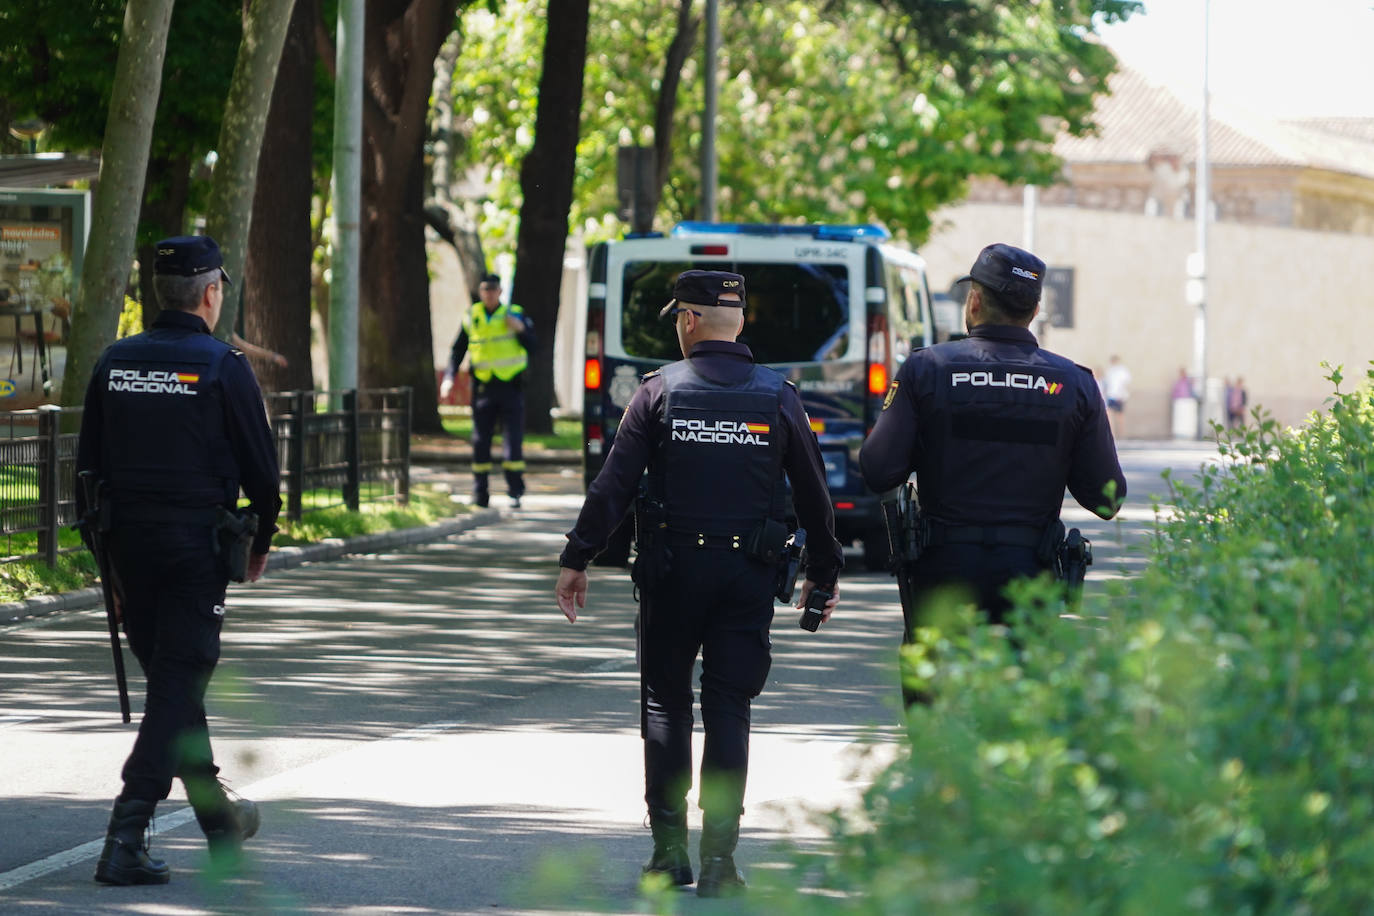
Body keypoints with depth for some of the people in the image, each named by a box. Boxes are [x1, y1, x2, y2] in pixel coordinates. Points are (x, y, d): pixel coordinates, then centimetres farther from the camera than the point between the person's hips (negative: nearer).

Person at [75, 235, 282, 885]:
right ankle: (124, 841, -15)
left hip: (129, 541, 5)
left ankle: (220, 822, 31)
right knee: (178, 687, -4)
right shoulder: (223, 368, -9)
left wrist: (106, 548, 16)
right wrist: (261, 542, 11)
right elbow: (260, 466, -6)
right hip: (198, 546, -5)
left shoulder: (115, 363, 5)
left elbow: (88, 462, 8)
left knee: (171, 679, 18)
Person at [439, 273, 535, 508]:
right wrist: (449, 377, 0)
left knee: (513, 440, -7)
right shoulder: (471, 318, 8)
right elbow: (458, 351, 13)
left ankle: (515, 491, -3)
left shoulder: (515, 314, 3)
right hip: (483, 389, 2)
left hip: (511, 386, -2)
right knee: (480, 442, 3)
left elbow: (532, 346, 1)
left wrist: (521, 329, -18)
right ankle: (480, 494, 9)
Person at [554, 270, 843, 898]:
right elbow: (813, 496, 7)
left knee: (665, 702, 11)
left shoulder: (661, 391, -4)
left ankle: (670, 847, 8)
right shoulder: (778, 398, 3)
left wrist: (576, 559, -1)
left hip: (673, 569, -1)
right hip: (749, 576, 1)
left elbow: (613, 485, -7)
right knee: (729, 710, 4)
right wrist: (823, 574, 18)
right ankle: (719, 857, -4)